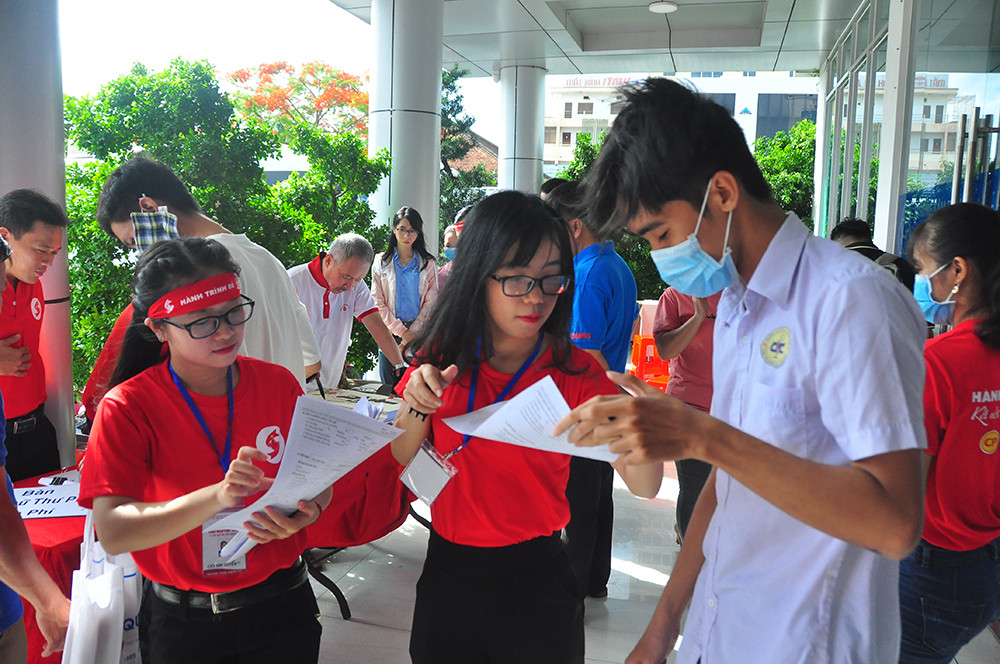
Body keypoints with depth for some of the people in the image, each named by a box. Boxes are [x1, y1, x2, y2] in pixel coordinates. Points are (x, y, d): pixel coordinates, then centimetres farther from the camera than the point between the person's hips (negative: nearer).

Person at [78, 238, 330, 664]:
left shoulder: (279, 385, -7)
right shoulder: (127, 408, -15)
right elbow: (112, 533, -23)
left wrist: (307, 512, -23)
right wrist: (218, 496, -37)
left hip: (282, 604, 2)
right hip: (182, 625, -1)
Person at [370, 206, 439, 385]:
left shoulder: (428, 264, 8)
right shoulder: (381, 262, 8)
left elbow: (430, 303, 1)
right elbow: (378, 303, 2)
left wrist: (411, 335, -9)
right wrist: (402, 331, -8)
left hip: (419, 335, 0)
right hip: (390, 333, 1)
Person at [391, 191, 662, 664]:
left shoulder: (575, 372, -12)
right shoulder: (443, 357, -5)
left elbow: (644, 487, -16)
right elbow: (402, 461, 1)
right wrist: (417, 406, -18)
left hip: (536, 578, -2)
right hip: (448, 571, 2)